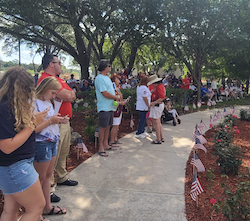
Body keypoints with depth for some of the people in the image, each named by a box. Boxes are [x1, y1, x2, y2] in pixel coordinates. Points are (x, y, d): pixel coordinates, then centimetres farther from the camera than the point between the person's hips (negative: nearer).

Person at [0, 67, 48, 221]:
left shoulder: (14, 105, 6)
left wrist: (33, 119, -4)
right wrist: (33, 124, -20)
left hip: (20, 163, 10)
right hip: (14, 167, -10)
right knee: (37, 207, 4)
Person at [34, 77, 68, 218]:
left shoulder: (48, 102, 11)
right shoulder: (34, 103, -17)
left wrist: (59, 121, 2)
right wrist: (50, 121, -21)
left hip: (52, 142, 8)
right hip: (41, 144, -8)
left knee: (48, 175, 16)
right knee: (41, 178, 4)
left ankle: (48, 207, 30)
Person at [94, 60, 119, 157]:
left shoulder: (107, 78, 16)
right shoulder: (99, 78, -16)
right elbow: (105, 94, -21)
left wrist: (115, 97, 1)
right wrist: (116, 97, -8)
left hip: (110, 107, 9)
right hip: (104, 108, -9)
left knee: (108, 126, 15)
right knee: (103, 127, -2)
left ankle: (106, 145, 26)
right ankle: (101, 148, 7)